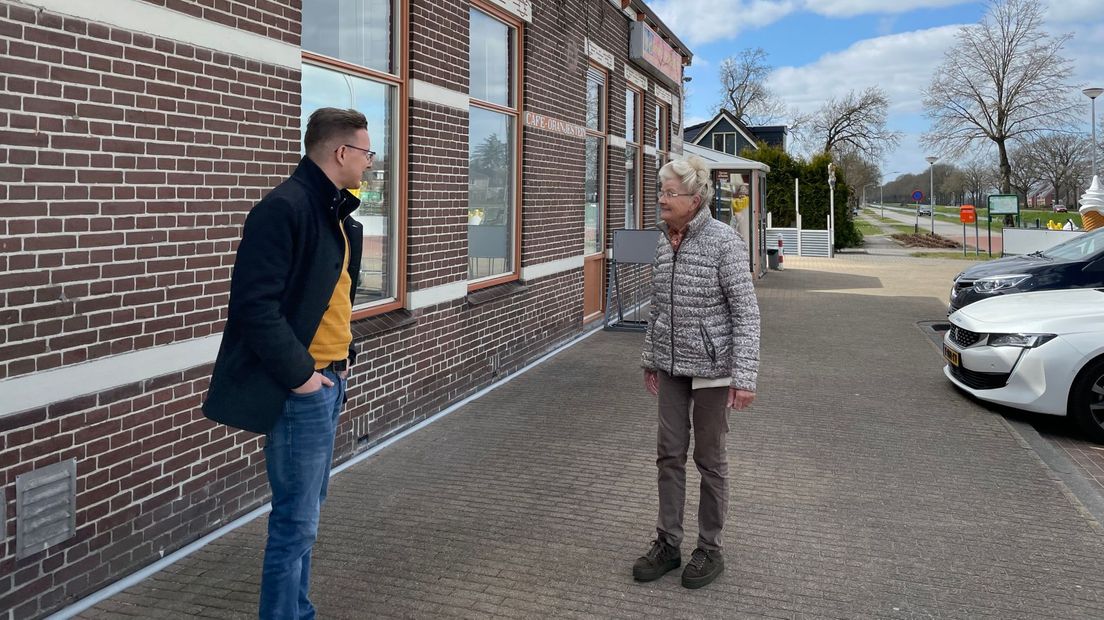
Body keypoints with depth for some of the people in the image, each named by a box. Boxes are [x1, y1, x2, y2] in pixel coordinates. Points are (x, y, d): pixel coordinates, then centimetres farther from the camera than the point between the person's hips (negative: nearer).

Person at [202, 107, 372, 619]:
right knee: (295, 522, -2)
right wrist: (299, 374, -19)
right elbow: (255, 304, -22)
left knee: (305, 514, 18)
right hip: (301, 389, -9)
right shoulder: (284, 208, -16)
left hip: (330, 382, 9)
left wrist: (344, 351, 13)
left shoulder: (337, 214, 13)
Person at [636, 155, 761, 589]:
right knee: (669, 453, 10)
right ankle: (667, 543, 23)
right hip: (672, 366, 6)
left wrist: (744, 377, -21)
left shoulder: (724, 242, -16)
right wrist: (651, 359, 17)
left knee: (709, 457, 7)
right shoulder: (665, 243, 4)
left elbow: (746, 313, -17)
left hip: (712, 366, -6)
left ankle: (711, 549, 22)